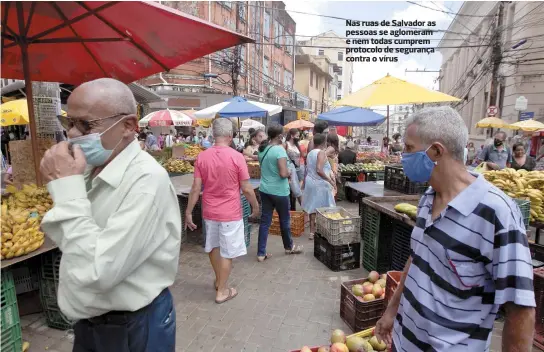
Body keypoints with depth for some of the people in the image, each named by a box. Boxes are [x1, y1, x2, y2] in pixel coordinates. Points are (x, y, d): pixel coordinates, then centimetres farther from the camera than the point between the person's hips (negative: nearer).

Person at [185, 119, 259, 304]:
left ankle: (219, 279, 42)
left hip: (209, 211, 4)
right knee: (227, 252, 11)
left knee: (213, 247, 23)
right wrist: (255, 206, 3)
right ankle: (222, 291, 22)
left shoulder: (202, 156, -5)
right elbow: (246, 189, -13)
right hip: (230, 213, -4)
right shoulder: (236, 157, -16)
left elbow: (196, 188, -5)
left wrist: (188, 212, 3)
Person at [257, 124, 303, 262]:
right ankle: (289, 247, 33)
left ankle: (261, 253, 13)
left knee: (265, 220, 9)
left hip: (264, 189, 7)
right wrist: (289, 173, -5)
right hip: (279, 191, -6)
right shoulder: (279, 149, -19)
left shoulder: (262, 149, 5)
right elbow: (283, 174, -24)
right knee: (285, 219, 13)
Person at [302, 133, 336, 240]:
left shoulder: (310, 153, 11)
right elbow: (319, 170, -26)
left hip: (310, 182, 8)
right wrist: (330, 180, -21)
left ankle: (312, 232, 19)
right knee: (322, 209, 2)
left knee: (313, 208, 13)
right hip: (320, 184, -8)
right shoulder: (322, 153, -14)